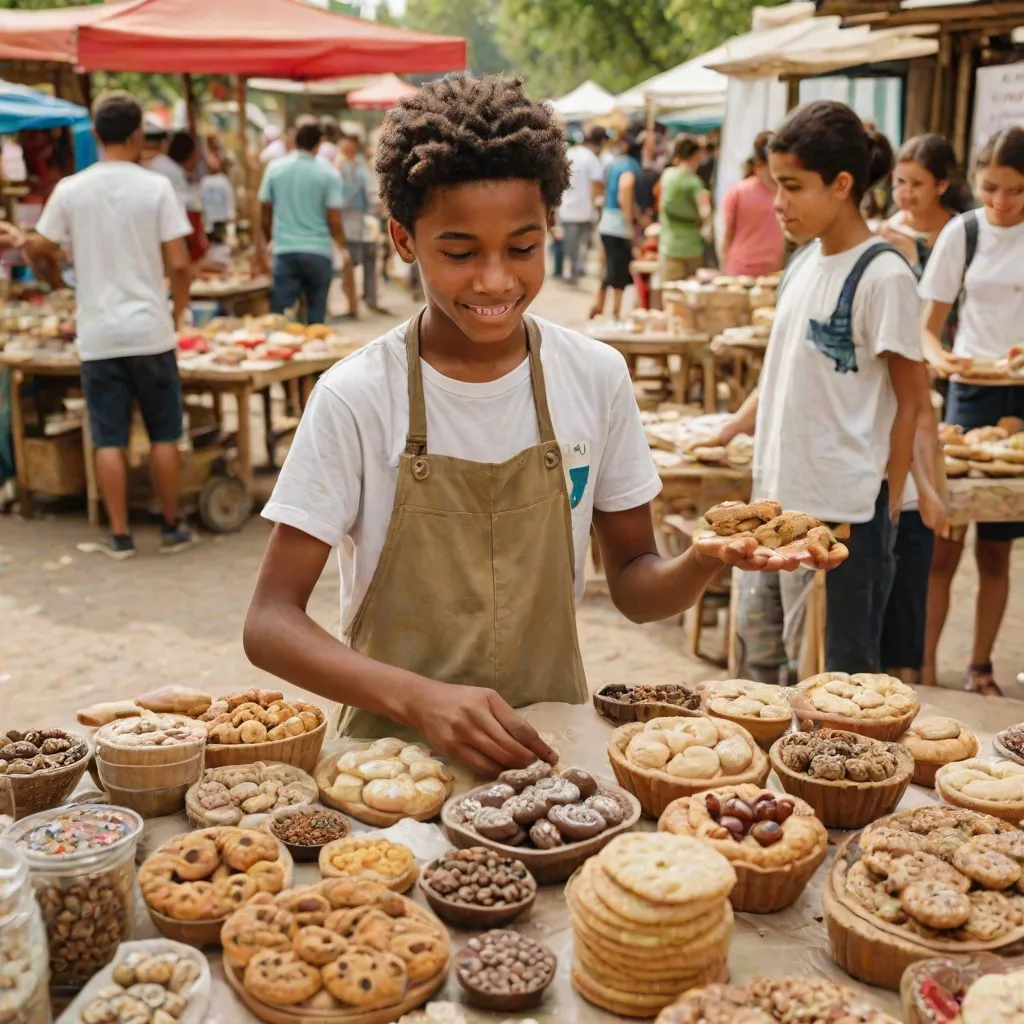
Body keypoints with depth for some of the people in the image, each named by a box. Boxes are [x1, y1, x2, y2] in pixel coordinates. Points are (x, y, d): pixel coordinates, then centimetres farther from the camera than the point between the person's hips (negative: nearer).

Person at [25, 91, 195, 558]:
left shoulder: (70, 190, -1)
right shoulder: (155, 187, -6)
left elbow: (38, 250, 6)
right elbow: (178, 263, -9)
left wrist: (57, 279, 27)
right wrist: (178, 313, 7)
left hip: (98, 335, 1)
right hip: (149, 330, -1)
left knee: (109, 439, 7)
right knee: (164, 435, 10)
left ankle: (120, 535, 10)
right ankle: (171, 527, 18)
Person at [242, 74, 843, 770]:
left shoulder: (597, 378, -2)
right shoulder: (357, 398, -10)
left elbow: (634, 584, 6)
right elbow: (271, 622, -10)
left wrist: (703, 563, -16)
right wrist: (420, 698, -26)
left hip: (550, 743, 3)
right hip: (396, 748, -3)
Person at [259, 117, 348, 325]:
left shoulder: (275, 169, 3)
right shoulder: (328, 175, -4)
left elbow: (266, 213, 8)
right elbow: (334, 220, -6)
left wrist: (269, 239, 25)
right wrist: (343, 248, 11)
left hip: (284, 252, 1)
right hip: (318, 253, -1)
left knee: (279, 315, 0)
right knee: (316, 316, 10)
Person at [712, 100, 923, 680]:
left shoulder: (882, 275, -14)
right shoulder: (806, 259, 7)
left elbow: (910, 400, -11)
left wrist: (885, 509, -10)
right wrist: (742, 423, 9)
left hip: (843, 510, -8)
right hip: (778, 495, 8)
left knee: (837, 677, 6)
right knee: (762, 652, 19)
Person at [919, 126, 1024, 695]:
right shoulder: (962, 232, 0)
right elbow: (928, 326, 4)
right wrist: (940, 357, -18)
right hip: (971, 393, 0)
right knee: (943, 543, -3)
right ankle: (925, 670, 8)